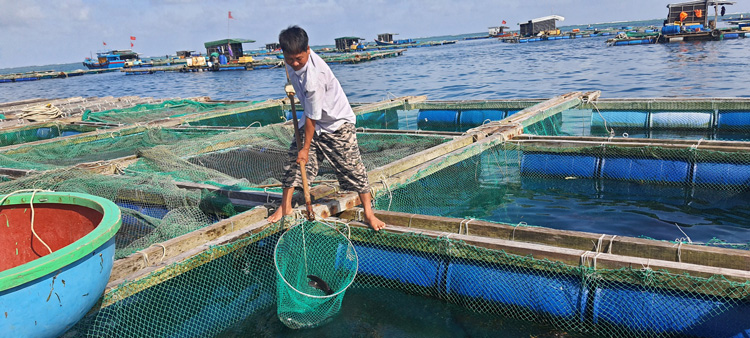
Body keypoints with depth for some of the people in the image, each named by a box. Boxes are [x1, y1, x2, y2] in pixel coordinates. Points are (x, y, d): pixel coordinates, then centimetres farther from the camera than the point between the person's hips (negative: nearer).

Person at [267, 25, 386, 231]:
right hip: (312, 120, 7)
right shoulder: (292, 60, -12)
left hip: (337, 123, -7)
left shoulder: (314, 75, -34)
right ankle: (285, 206, 12)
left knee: (351, 166, -5)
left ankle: (368, 212, 6)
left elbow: (312, 116, -27)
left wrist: (306, 148, -20)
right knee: (294, 159, 1)